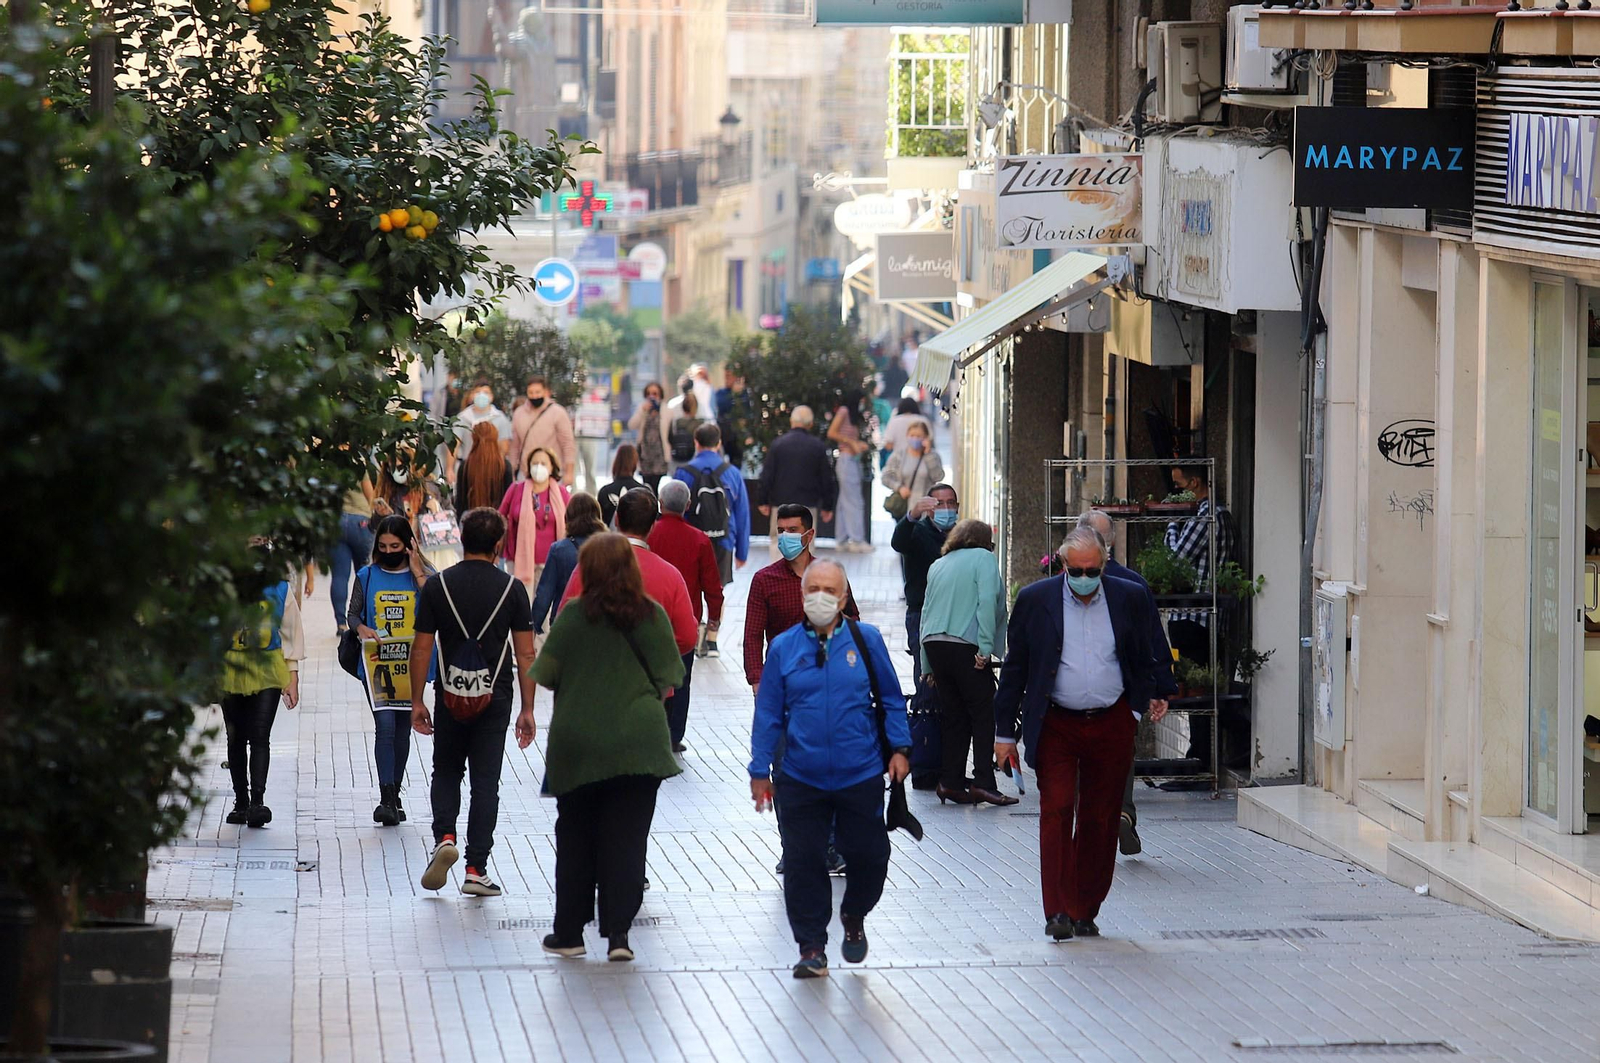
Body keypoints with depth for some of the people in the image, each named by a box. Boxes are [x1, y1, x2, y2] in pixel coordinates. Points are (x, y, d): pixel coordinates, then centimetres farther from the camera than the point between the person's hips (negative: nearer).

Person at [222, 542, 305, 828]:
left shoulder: (279, 590, 3)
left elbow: (292, 634, 9)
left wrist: (292, 678, 6)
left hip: (268, 669, -1)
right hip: (230, 669, 1)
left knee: (260, 737, -12)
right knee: (236, 739, 8)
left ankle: (257, 801, -17)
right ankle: (241, 802, 18)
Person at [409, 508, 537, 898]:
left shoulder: (438, 586, -2)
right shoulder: (511, 588, -3)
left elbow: (421, 648, -2)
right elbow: (525, 654, -3)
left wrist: (417, 701, 6)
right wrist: (528, 710, 3)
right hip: (494, 699, -1)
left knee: (446, 772, 18)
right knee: (485, 781, 5)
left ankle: (444, 838, -5)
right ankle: (476, 869, 2)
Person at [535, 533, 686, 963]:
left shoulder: (574, 616, -8)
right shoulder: (652, 616, -4)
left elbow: (545, 673, -5)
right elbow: (670, 677, -1)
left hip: (577, 745, 0)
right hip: (638, 745, 0)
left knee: (575, 836, 12)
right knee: (626, 839, 4)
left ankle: (569, 932, 17)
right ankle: (618, 932, -3)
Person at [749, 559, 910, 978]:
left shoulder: (866, 641, 0)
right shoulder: (784, 648, 2)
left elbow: (891, 700, 8)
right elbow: (768, 714, 6)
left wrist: (899, 748, 1)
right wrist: (760, 771, 6)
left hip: (860, 776, 0)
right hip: (801, 781, 0)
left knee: (868, 856, 4)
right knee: (803, 863, 1)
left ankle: (853, 919, 33)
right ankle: (811, 947, 12)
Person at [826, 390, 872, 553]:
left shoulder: (854, 416, 16)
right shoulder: (843, 411, -7)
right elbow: (831, 433, -13)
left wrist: (861, 444, -1)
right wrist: (852, 443, -14)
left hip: (854, 460, 9)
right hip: (846, 459, -9)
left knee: (846, 502, 9)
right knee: (854, 502, -9)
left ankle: (843, 539, 11)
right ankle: (857, 540, -10)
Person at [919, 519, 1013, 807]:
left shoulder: (938, 565, 21)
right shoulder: (983, 558, 3)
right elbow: (987, 601, -12)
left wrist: (927, 665, 21)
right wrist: (985, 647, -16)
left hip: (933, 643, 6)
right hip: (965, 645, -6)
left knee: (952, 714, 12)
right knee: (982, 713, -2)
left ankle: (950, 781, 8)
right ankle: (982, 782, -10)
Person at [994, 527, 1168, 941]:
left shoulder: (1130, 599, 3)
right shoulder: (1035, 600, -1)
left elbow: (1142, 660, 16)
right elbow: (1014, 669, 4)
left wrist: (1147, 700, 0)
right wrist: (1005, 732, 3)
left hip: (1111, 726, 2)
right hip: (1055, 726, -2)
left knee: (1100, 820, 5)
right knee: (1057, 810, -12)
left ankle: (1085, 911, 15)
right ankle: (1058, 911, -13)